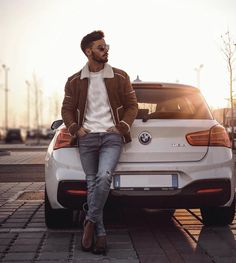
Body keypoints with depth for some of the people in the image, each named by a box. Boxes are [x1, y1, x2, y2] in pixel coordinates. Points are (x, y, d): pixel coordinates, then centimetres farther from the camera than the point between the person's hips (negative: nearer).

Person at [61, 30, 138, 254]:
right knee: (92, 184, -1)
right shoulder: (75, 81, 9)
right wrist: (76, 129, -1)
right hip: (87, 138, 2)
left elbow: (132, 105, 10)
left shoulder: (120, 77, 7)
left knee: (103, 177, -23)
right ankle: (100, 234, 4)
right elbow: (67, 109, 14)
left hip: (111, 136, -1)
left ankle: (90, 222, -7)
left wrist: (121, 127, -3)